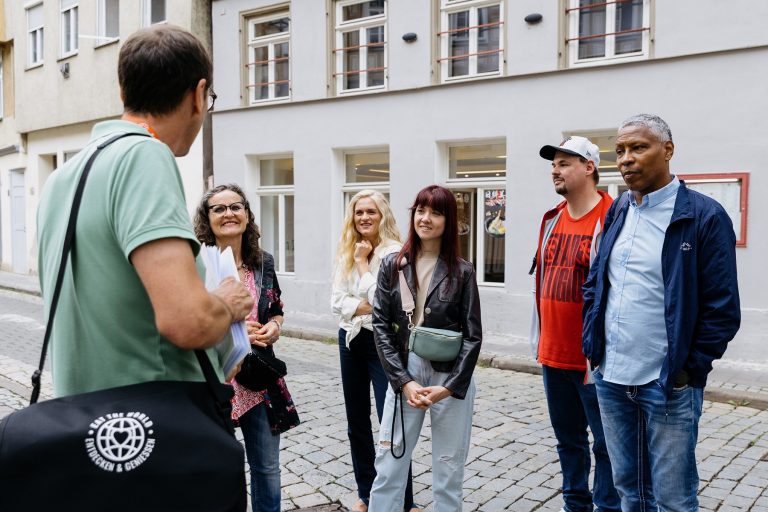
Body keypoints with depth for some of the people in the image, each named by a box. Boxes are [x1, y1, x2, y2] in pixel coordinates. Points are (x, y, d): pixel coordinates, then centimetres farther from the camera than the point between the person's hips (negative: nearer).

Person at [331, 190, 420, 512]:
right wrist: (369, 308, -16)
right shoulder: (346, 252, 6)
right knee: (357, 422, 13)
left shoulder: (394, 252, -11)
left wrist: (363, 262, -12)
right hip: (350, 340, 6)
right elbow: (337, 302, -2)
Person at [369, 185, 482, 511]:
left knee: (448, 472, 10)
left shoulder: (462, 271, -1)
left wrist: (449, 387, -12)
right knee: (388, 467, 5)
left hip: (452, 378, -1)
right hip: (404, 374, 1)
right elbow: (381, 326, -1)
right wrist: (404, 381, -10)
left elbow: (473, 335, -3)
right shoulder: (392, 265, 2)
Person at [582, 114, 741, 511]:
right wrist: (592, 345, 7)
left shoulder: (704, 216, -10)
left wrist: (690, 369, -10)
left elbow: (722, 309, -10)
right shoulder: (616, 213, 8)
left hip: (668, 385, -5)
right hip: (610, 379, 6)